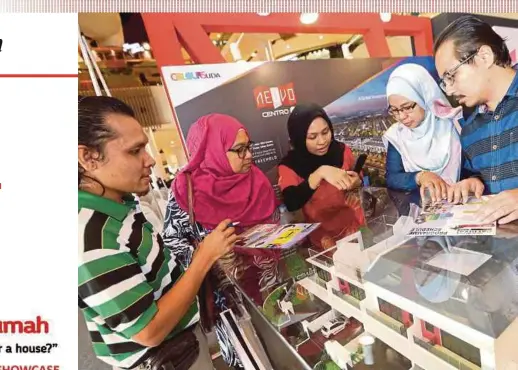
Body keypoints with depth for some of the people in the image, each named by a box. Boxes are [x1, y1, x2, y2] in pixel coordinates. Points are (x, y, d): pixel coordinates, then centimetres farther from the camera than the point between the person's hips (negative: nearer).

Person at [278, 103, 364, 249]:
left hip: (357, 226, 2)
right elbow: (291, 204, -29)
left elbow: (360, 183, 10)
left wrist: (356, 184, -13)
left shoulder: (342, 151, -5)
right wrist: (320, 173, -38)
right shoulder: (289, 166, -12)